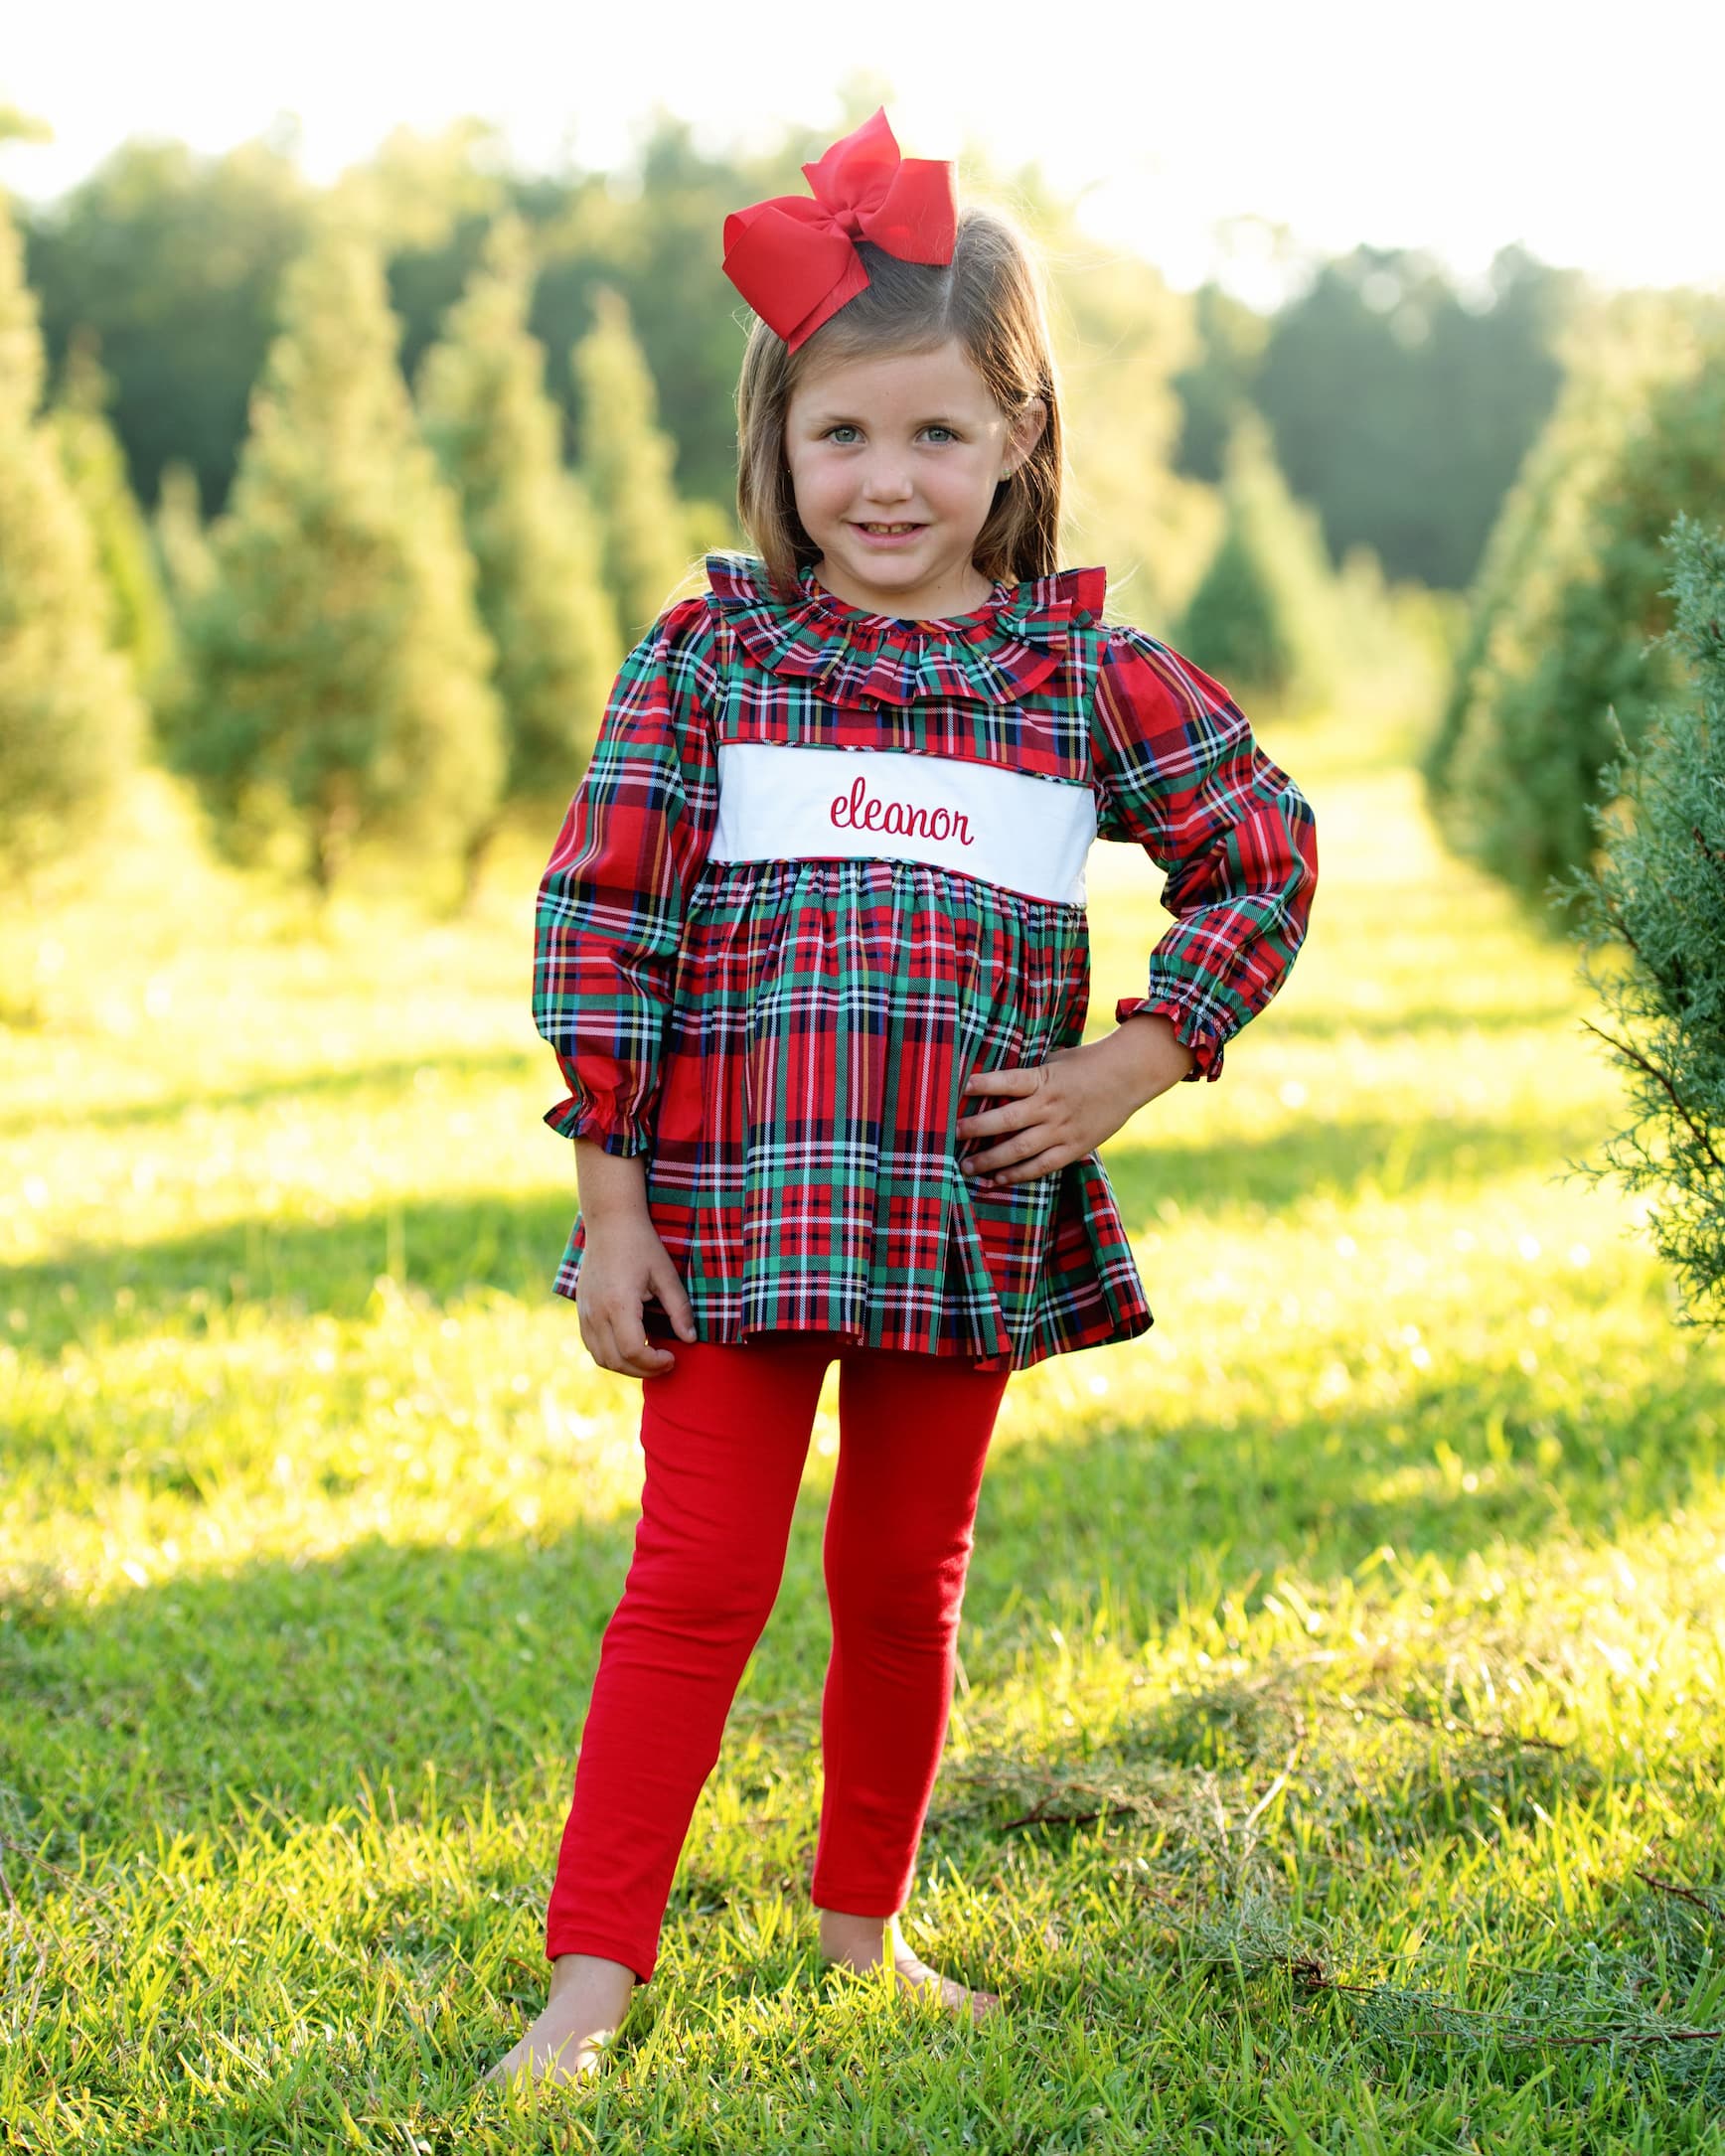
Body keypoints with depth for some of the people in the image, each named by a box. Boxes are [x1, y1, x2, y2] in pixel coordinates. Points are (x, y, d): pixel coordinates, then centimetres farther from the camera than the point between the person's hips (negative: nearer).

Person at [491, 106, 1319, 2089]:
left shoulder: (1091, 671, 2)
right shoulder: (706, 655, -2)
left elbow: (1265, 856, 10)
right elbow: (597, 916, -3)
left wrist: (1134, 1068, 0)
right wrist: (609, 1201, -6)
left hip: (976, 1227, 2)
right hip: (733, 1215, -2)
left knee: (904, 1587, 15)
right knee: (698, 1580, -3)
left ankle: (863, 1933, 33)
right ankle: (589, 1980, 2)